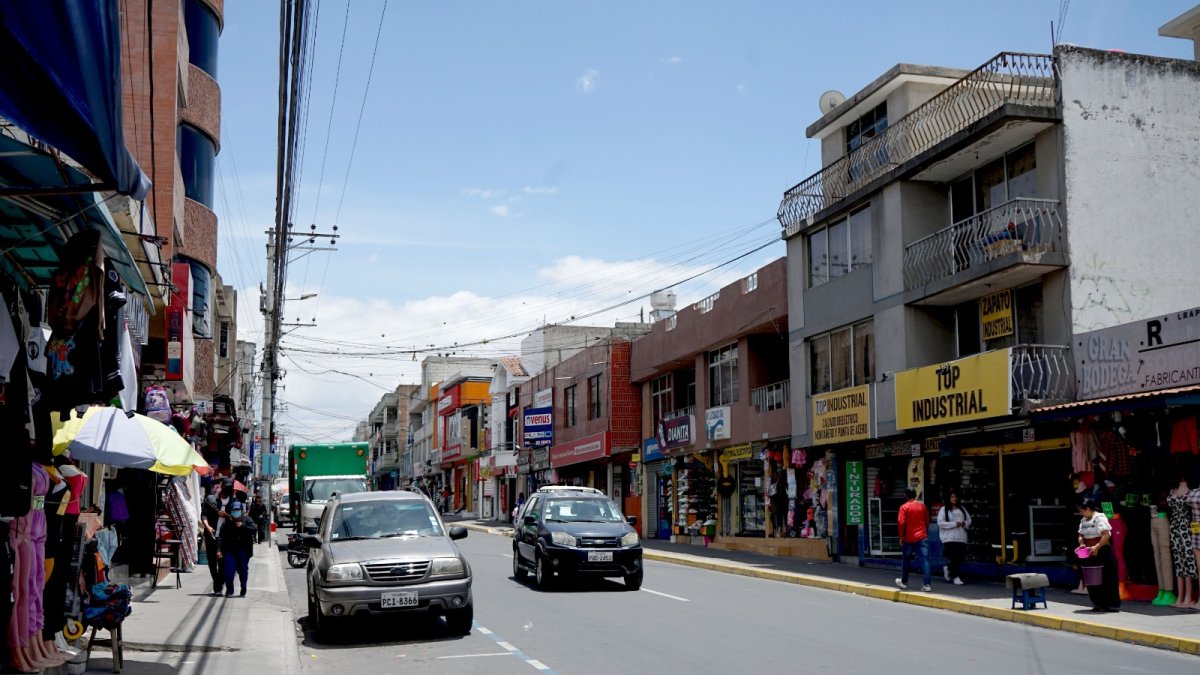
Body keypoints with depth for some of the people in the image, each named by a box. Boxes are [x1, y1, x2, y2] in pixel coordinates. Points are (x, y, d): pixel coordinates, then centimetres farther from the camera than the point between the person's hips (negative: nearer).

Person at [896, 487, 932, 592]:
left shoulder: (904, 507, -7)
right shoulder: (922, 506, 5)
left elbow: (901, 522, -15)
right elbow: (927, 521, 13)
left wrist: (901, 536, -5)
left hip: (909, 538, -2)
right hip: (922, 537, 2)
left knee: (905, 560, 16)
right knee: (925, 560, -4)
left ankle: (904, 582, 27)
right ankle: (927, 584, -13)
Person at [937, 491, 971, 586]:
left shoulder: (962, 509, 16)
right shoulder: (944, 509, -1)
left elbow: (969, 520, 20)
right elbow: (940, 523, -10)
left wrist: (964, 523, -4)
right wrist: (954, 524, -15)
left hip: (961, 538, 5)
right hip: (949, 538, -5)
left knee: (961, 557, 3)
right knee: (953, 557, -7)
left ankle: (948, 569, 28)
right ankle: (955, 577, 3)